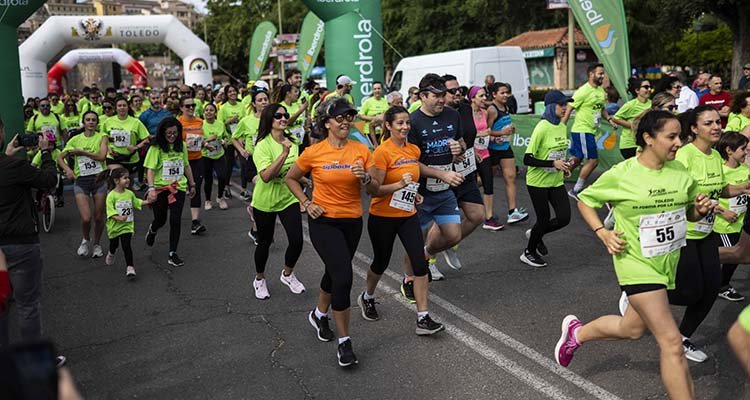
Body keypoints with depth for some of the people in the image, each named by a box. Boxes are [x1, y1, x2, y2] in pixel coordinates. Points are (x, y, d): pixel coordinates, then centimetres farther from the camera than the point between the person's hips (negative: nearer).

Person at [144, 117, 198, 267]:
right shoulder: (156, 148, -9)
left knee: (175, 220, -6)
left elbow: (186, 167, 15)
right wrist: (151, 189, -27)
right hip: (160, 189, -2)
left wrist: (192, 185, 20)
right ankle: (152, 230, 53)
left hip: (178, 188, 2)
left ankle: (173, 254, 4)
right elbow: (150, 169, -16)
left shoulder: (182, 146, 4)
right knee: (160, 220, 14)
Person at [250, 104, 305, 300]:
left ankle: (287, 274, 22)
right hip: (265, 201, -4)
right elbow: (266, 176, -31)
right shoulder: (263, 145, -18)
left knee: (297, 241, -6)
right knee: (265, 242, 10)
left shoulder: (293, 141, 1)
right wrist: (284, 154, -36)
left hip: (289, 198, 4)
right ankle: (259, 279, 34)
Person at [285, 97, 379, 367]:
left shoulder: (361, 150, -4)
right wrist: (306, 203, -5)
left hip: (352, 221, 4)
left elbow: (375, 189, -2)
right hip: (324, 222, -4)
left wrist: (365, 177, -23)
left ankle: (319, 315, 49)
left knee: (335, 272, 21)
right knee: (343, 277, -15)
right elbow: (290, 178, 6)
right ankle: (344, 342, -1)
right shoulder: (313, 153, -10)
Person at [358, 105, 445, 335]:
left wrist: (413, 193, 12)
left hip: (408, 216, 5)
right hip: (383, 217, -5)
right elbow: (374, 189, -19)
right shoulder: (382, 152, -17)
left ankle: (423, 319, -1)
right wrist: (399, 185, -30)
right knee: (381, 263, 13)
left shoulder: (414, 150, 3)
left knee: (420, 264, -6)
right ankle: (367, 298, 43)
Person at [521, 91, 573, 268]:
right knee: (544, 219, 1)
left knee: (564, 218, 0)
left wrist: (563, 165, 3)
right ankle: (529, 253, 25)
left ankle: (536, 234, 29)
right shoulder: (542, 128, -19)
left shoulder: (563, 127, 4)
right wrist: (553, 163, -25)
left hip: (556, 181, 7)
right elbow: (527, 159, -21)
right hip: (538, 182, -7)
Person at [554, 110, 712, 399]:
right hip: (636, 263, -6)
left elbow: (688, 212, 12)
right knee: (672, 343, -10)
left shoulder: (680, 171, -2)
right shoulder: (620, 174, -15)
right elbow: (584, 200, -1)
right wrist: (602, 232, -13)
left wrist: (700, 210, -10)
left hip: (667, 263, 7)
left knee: (633, 329, 22)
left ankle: (577, 332, 47)